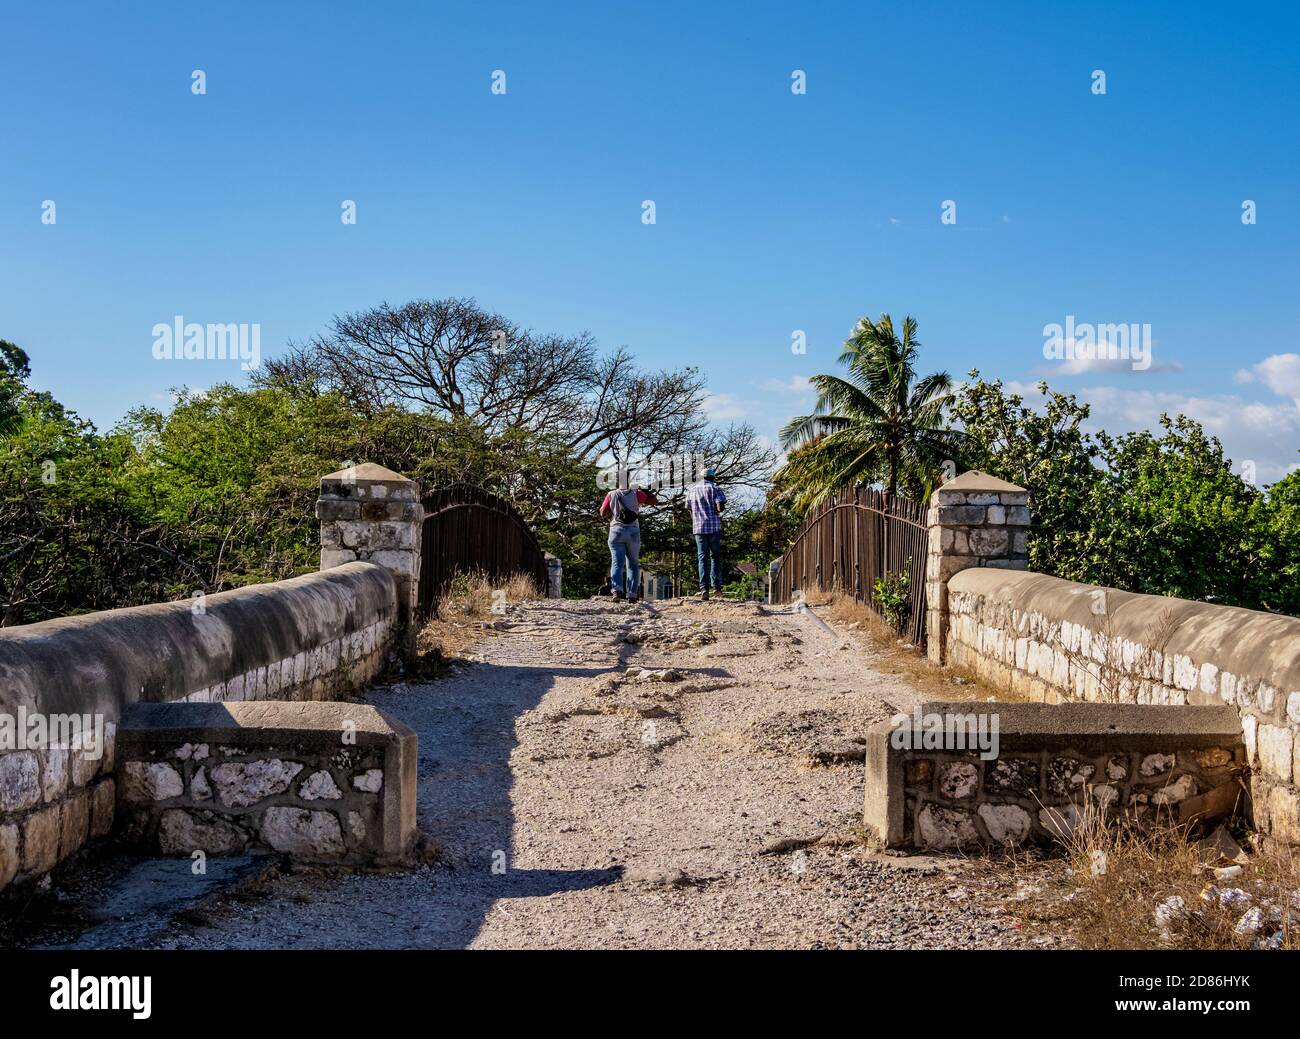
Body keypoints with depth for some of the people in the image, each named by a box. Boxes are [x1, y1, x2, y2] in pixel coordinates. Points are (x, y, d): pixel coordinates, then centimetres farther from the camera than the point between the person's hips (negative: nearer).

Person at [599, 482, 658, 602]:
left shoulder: (611, 495, 3)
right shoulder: (635, 494, 2)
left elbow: (603, 513, 8)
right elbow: (655, 501, 7)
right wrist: (644, 491, 19)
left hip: (617, 531, 0)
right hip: (633, 531, 0)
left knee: (617, 563, -3)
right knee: (633, 564, 10)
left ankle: (617, 589, -27)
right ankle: (632, 594, -1)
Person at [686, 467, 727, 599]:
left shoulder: (691, 489, 12)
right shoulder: (714, 488, -1)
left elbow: (689, 508, 17)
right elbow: (720, 507, -12)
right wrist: (720, 509, 10)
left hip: (698, 527, 2)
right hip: (714, 526, -2)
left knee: (702, 558, 1)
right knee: (715, 556, 12)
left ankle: (704, 588, -10)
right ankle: (716, 585, 5)